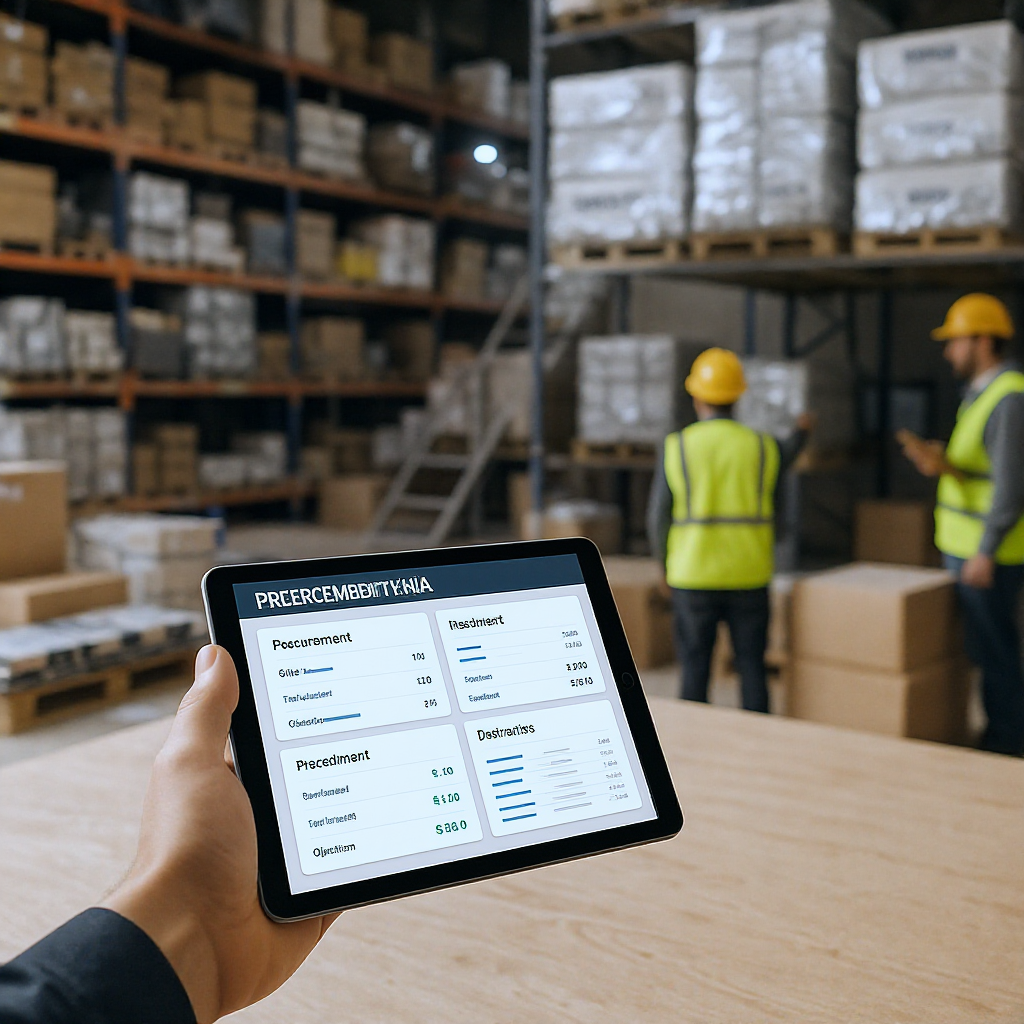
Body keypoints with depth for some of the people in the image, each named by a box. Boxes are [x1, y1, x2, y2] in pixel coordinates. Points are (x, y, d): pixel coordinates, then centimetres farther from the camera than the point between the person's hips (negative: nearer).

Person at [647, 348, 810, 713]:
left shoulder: (677, 448, -7)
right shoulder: (762, 447, -3)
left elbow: (659, 517, -4)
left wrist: (666, 564, 13)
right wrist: (800, 435, 43)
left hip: (693, 578, -1)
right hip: (749, 579, 1)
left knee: (695, 672, 7)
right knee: (752, 669, 9)